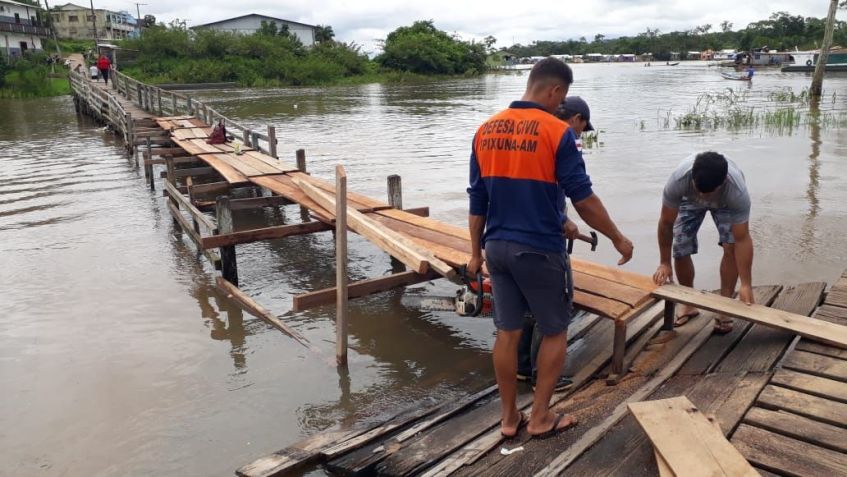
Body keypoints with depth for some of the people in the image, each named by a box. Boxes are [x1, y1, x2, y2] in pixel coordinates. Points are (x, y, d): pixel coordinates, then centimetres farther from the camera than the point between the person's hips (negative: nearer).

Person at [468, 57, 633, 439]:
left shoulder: (485, 130, 5)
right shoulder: (557, 132, -12)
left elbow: (477, 201, 7)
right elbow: (583, 199, -12)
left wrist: (476, 251, 15)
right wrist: (617, 238, 2)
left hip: (498, 247, 6)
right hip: (539, 250, -5)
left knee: (507, 333, 13)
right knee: (554, 332, 13)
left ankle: (509, 417, 24)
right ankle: (541, 417, 21)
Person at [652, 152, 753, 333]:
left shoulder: (738, 192, -44)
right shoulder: (678, 180, -43)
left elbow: (742, 240, -36)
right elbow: (666, 223, -28)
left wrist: (746, 284, -37)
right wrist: (664, 263, -21)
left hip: (725, 202, -1)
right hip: (689, 199, 1)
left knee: (731, 246, -19)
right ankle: (689, 305, 12)